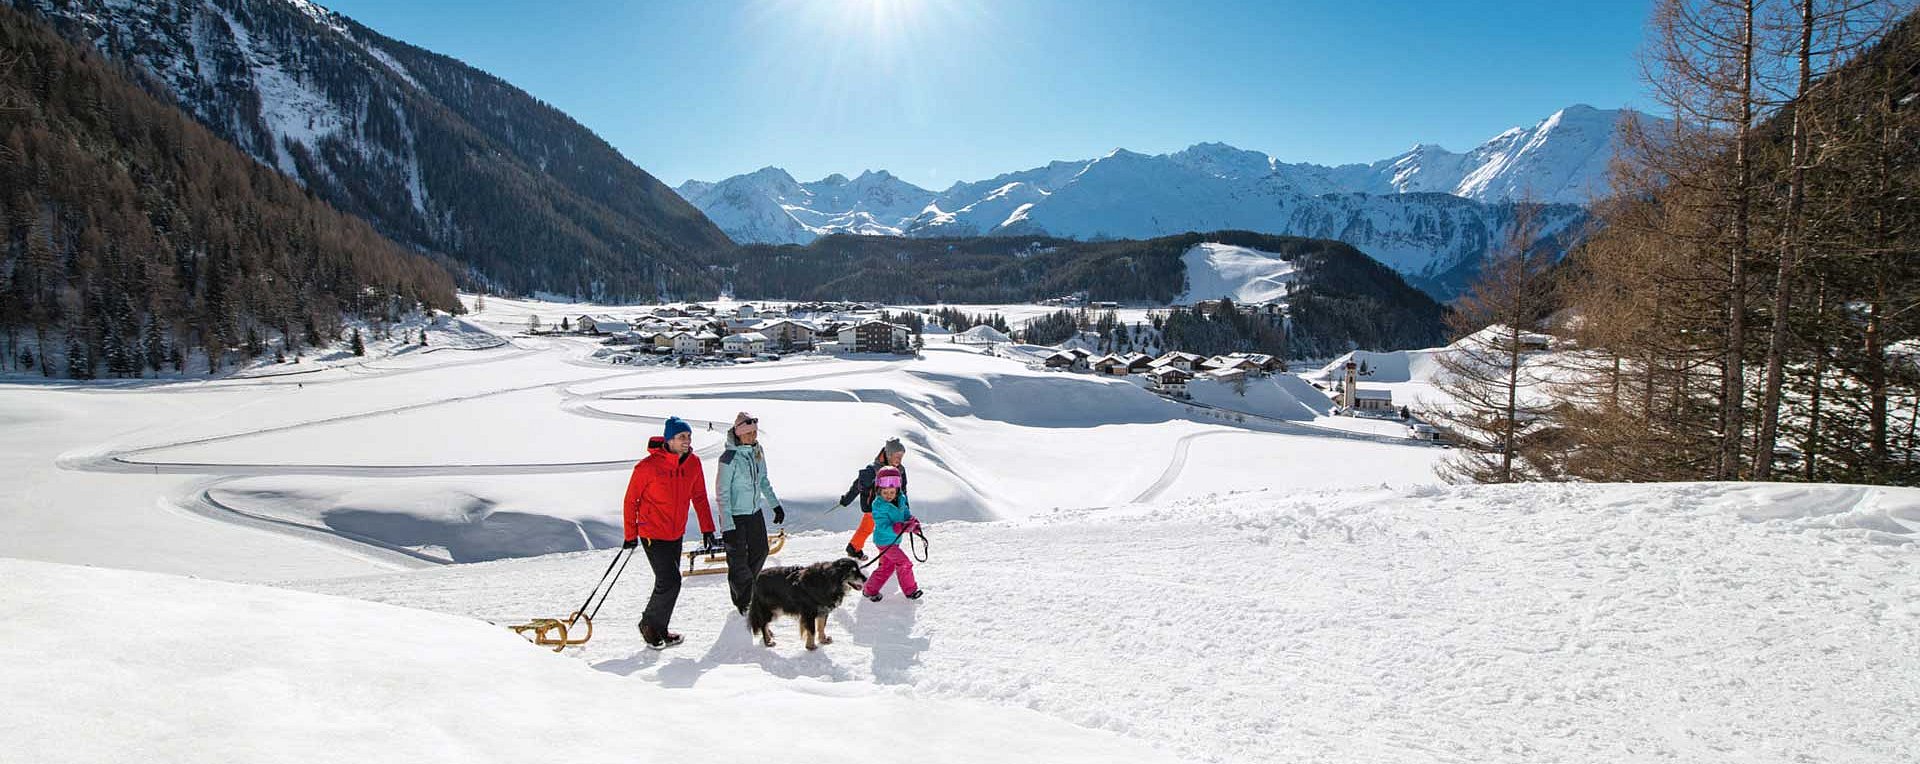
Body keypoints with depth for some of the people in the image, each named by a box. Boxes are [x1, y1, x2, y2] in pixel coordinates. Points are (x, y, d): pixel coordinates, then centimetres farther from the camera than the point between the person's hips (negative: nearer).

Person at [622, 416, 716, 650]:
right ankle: (650, 625, 10)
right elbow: (631, 500, -8)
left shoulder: (693, 463, -3)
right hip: (652, 533, -6)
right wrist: (631, 535, -3)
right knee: (670, 581, -10)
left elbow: (699, 497, 8)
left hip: (676, 534, 6)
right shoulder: (648, 466, -19)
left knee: (669, 582, 13)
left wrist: (707, 528, 6)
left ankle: (658, 629, 28)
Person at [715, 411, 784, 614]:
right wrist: (727, 525, -22)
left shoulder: (758, 451, 1)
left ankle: (747, 587, 36)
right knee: (738, 559, 2)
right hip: (735, 515, -7)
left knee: (760, 551, 15)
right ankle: (743, 601, 17)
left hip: (756, 512, 7)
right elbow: (722, 493, -19)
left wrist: (775, 504, 16)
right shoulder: (729, 458, -21)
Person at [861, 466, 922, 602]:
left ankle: (870, 590, 30)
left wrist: (913, 523, -9)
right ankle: (910, 590, 12)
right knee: (904, 563, -6)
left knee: (887, 567, 18)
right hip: (885, 541, -8)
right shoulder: (879, 506, -25)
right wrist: (902, 527, -41)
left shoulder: (901, 500, -3)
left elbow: (906, 513, 12)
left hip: (894, 540, 8)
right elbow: (884, 527, -30)